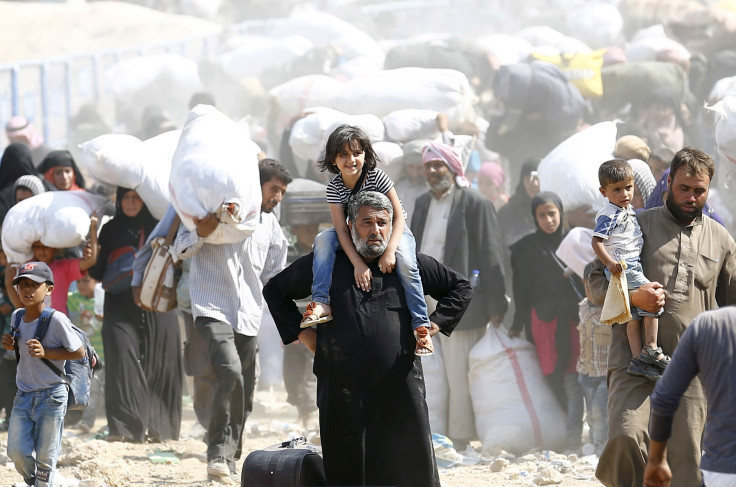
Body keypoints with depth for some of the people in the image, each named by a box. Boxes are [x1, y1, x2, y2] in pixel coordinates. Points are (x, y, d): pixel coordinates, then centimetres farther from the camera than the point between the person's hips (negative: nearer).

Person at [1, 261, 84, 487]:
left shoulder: (56, 320, -16)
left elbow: (79, 352, -11)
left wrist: (45, 352, -22)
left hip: (51, 397, -6)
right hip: (23, 397, 6)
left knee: (45, 457, 1)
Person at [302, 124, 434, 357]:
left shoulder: (377, 177, -20)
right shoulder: (334, 188, -13)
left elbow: (398, 216, -19)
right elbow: (341, 229, -20)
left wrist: (390, 252, -32)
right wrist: (358, 264, -33)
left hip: (392, 232, -3)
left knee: (404, 261, -33)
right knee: (323, 239, -24)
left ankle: (421, 326, -27)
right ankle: (321, 303, -31)